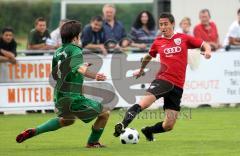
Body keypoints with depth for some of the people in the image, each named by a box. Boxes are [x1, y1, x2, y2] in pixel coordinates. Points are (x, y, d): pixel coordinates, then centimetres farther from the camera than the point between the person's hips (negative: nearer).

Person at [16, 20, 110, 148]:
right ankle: (92, 142, 19)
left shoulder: (58, 52, 10)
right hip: (73, 98, -8)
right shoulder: (75, 50, -13)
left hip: (59, 97, 8)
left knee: (67, 120, 36)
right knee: (104, 113, 4)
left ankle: (34, 131, 27)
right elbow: (77, 68, -33)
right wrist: (94, 76, -47)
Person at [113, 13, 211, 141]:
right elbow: (149, 56, 30)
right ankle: (123, 125, -37)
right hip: (163, 80, -1)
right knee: (144, 103, -33)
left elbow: (204, 44, 10)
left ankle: (148, 131, 25)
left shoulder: (183, 38, 7)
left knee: (169, 125, -1)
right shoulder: (158, 42, 10)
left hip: (177, 86, 1)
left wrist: (207, 51, -13)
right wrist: (141, 70, 43)